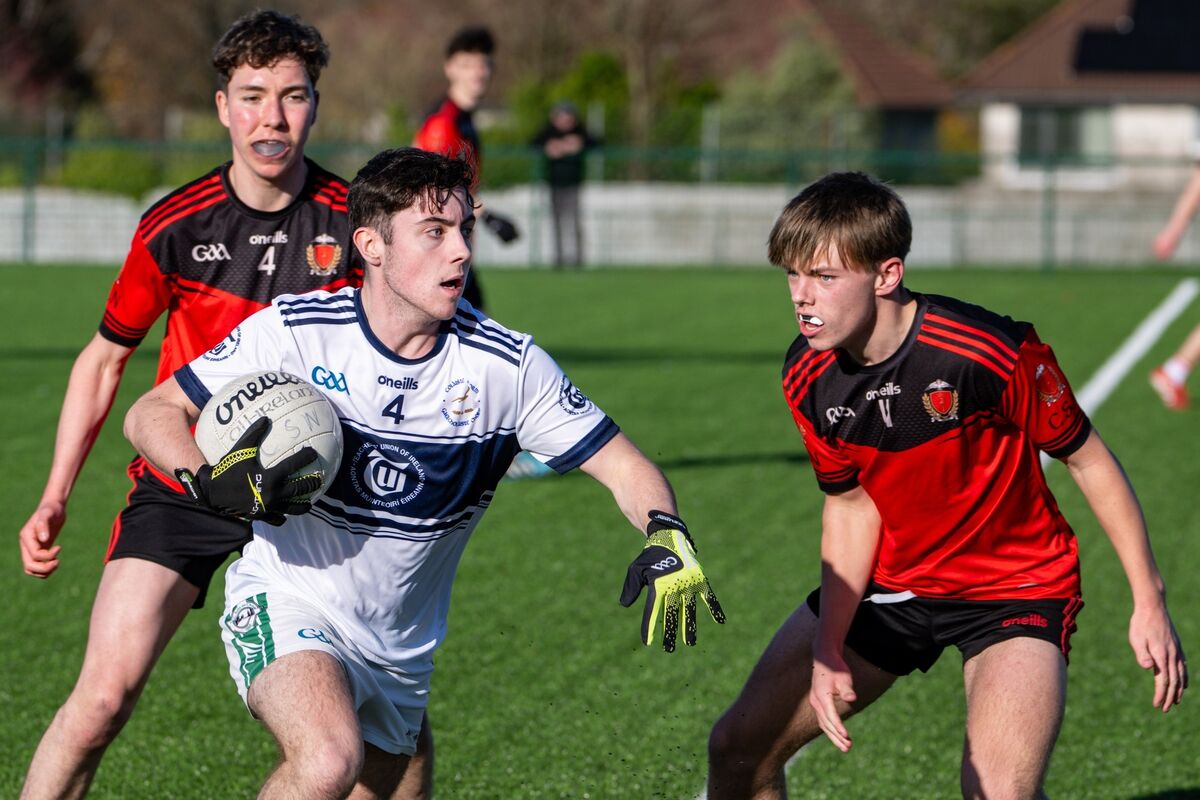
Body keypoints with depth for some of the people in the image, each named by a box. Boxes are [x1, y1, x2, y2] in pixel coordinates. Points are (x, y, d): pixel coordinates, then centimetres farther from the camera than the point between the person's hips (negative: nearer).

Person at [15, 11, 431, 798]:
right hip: (181, 487, -1)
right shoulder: (175, 225, -7)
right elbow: (104, 359, 6)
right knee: (104, 695, -15)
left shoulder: (350, 219, -6)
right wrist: (54, 500, 1)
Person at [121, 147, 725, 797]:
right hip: (286, 606, -4)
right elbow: (151, 413, -5)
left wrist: (668, 540, -27)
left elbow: (623, 467, -5)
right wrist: (210, 481, -26)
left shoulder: (508, 366, -9)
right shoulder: (294, 330, -13)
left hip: (402, 650, 4)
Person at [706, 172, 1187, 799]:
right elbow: (851, 504, 2)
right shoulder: (808, 379, -11)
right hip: (890, 582, 5)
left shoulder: (989, 352, -28)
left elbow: (1087, 459, -15)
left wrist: (1148, 599, -12)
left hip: (1016, 588, -5)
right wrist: (827, 648, -6)